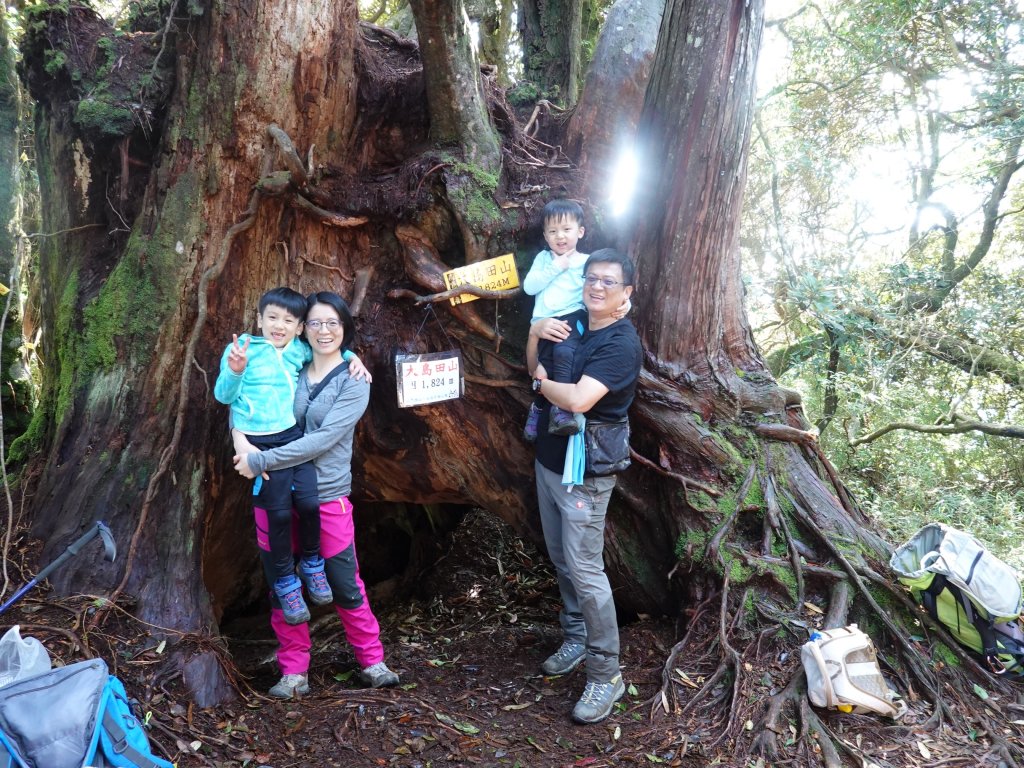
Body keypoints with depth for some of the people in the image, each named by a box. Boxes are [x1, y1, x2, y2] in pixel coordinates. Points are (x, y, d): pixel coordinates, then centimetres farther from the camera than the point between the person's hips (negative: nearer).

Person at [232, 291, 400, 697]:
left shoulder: (354, 381, -5)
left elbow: (322, 440, -16)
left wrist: (260, 460, -18)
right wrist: (240, 438, -12)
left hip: (328, 497, -3)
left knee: (345, 586, 6)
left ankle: (372, 661, 23)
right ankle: (294, 672, 24)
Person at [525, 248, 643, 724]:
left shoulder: (621, 343, -19)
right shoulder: (572, 322, 5)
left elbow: (578, 399, -31)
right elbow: (534, 366, 17)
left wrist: (542, 382, -11)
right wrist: (536, 332, -4)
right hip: (549, 458, 8)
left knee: (584, 569, -6)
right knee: (561, 559, 18)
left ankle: (606, 676, 5)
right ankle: (576, 639, 35)